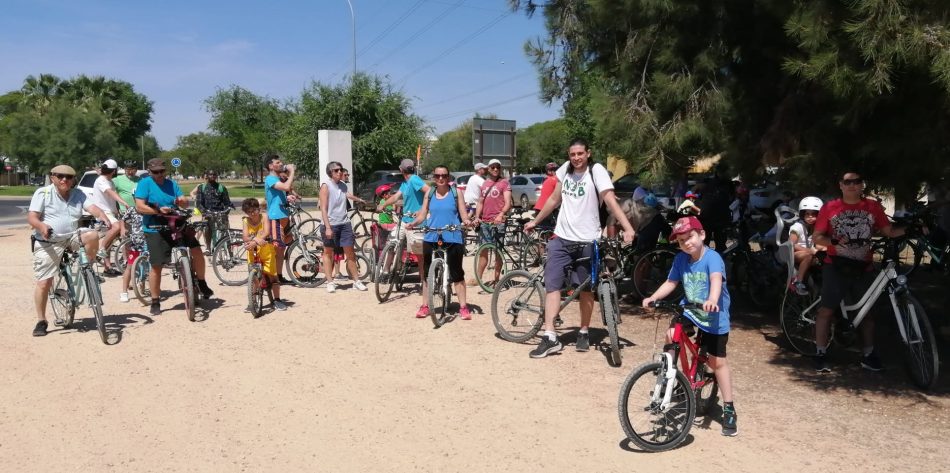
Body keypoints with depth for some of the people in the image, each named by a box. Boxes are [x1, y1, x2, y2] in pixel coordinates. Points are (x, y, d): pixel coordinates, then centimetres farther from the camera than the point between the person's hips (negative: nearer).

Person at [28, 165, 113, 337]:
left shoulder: (78, 194, 5)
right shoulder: (43, 193, -4)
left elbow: (92, 207, -11)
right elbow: (31, 217, -12)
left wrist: (103, 217, -34)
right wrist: (41, 226, -35)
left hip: (71, 239, 2)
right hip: (48, 243, -2)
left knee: (92, 236, -29)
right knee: (43, 283, -4)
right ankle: (41, 321, 9)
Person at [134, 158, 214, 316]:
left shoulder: (171, 184, 10)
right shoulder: (145, 183, -4)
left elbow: (185, 204, 5)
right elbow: (140, 207, -13)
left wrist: (183, 200, -19)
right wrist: (158, 210, -27)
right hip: (155, 231, -3)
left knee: (197, 251, -13)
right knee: (156, 266, 0)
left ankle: (202, 284, 8)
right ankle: (155, 302, 14)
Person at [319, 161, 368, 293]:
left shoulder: (343, 186, 7)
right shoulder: (326, 186, -9)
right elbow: (323, 209, -13)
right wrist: (327, 227, -18)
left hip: (344, 223, 5)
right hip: (331, 225, -5)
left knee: (350, 252, 4)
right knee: (328, 253, 8)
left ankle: (356, 280, 13)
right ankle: (330, 282, 15)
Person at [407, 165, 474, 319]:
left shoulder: (456, 193, 2)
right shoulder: (429, 193, 9)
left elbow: (463, 214, -2)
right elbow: (423, 214, 8)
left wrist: (466, 221, -24)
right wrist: (413, 223, -11)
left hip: (453, 238, -3)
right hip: (431, 238, 3)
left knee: (456, 273, 2)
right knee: (428, 272, 8)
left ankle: (463, 307, 8)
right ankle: (425, 305, 19)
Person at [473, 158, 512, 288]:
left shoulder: (504, 183, -1)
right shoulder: (485, 184, 17)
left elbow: (508, 203, -10)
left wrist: (501, 214, -27)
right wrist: (477, 217, 5)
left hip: (498, 221, -5)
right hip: (484, 221, 5)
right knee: (483, 250, 8)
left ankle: (496, 278, 10)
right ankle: (478, 277, 13)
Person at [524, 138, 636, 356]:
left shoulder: (597, 171, -10)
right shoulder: (565, 169, 4)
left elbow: (611, 202, -20)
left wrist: (628, 228, -33)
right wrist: (535, 221, 22)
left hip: (586, 241, -4)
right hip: (561, 239, 4)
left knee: (585, 288, 10)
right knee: (551, 284, -6)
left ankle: (584, 333, 27)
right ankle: (550, 337, -4)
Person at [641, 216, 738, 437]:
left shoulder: (712, 258, -22)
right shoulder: (681, 259, -5)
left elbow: (716, 280, -40)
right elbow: (670, 283, 0)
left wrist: (712, 300, -59)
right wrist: (653, 297, -17)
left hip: (714, 317, -4)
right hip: (689, 311, 5)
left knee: (717, 362, 0)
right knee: (671, 335, -19)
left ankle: (728, 409, 15)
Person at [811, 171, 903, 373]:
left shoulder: (873, 207, 5)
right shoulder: (829, 208, 0)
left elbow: (889, 231, 3)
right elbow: (816, 237, 0)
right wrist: (834, 241, -19)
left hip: (863, 267, 2)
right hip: (836, 267, -2)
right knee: (827, 310, -1)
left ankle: (868, 355, 21)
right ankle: (821, 354, 7)